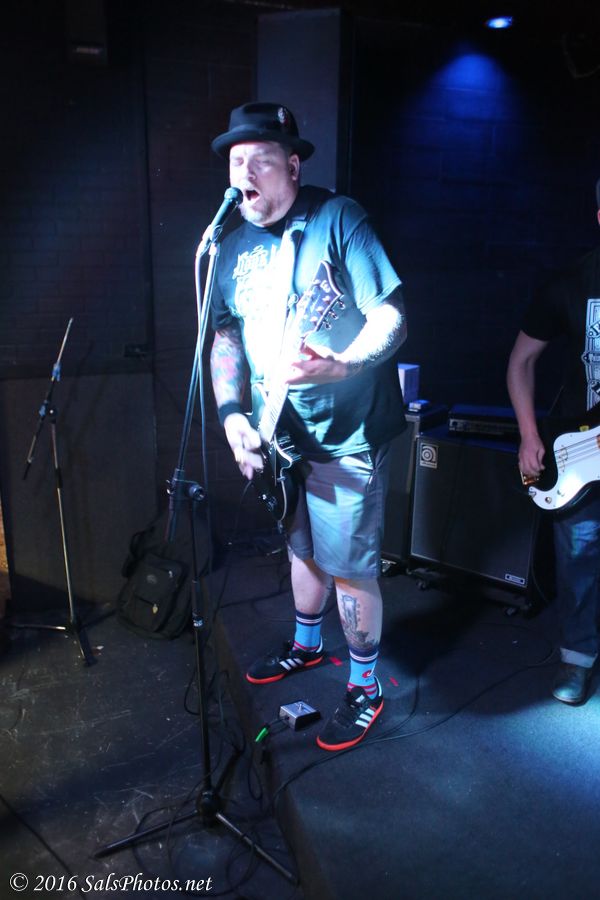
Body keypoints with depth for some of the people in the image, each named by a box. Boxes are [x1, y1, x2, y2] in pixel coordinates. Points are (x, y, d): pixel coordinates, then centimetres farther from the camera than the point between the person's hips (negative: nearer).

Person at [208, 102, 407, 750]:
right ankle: (306, 644, 46)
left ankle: (364, 687, 22)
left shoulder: (337, 219, -11)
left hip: (347, 433, -6)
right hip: (279, 433, 7)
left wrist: (341, 367, -34)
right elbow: (225, 336, 11)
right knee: (303, 545, 22)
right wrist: (231, 413, -3)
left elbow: (391, 318, -16)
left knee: (347, 562, 0)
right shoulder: (234, 248, 8)